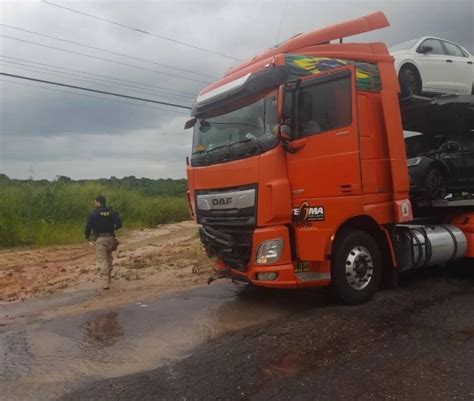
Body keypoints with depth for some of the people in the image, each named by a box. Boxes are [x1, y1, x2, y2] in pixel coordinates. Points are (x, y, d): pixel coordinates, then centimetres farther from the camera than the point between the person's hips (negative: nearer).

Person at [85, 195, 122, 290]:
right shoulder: (112, 212, 0)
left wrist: (87, 237, 8)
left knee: (102, 259, -1)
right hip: (110, 238, 4)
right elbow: (119, 224, -3)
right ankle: (109, 276, 33)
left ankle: (107, 280, -10)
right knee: (109, 256, 23)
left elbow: (88, 226, -10)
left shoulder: (94, 214, -9)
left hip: (99, 239, -4)